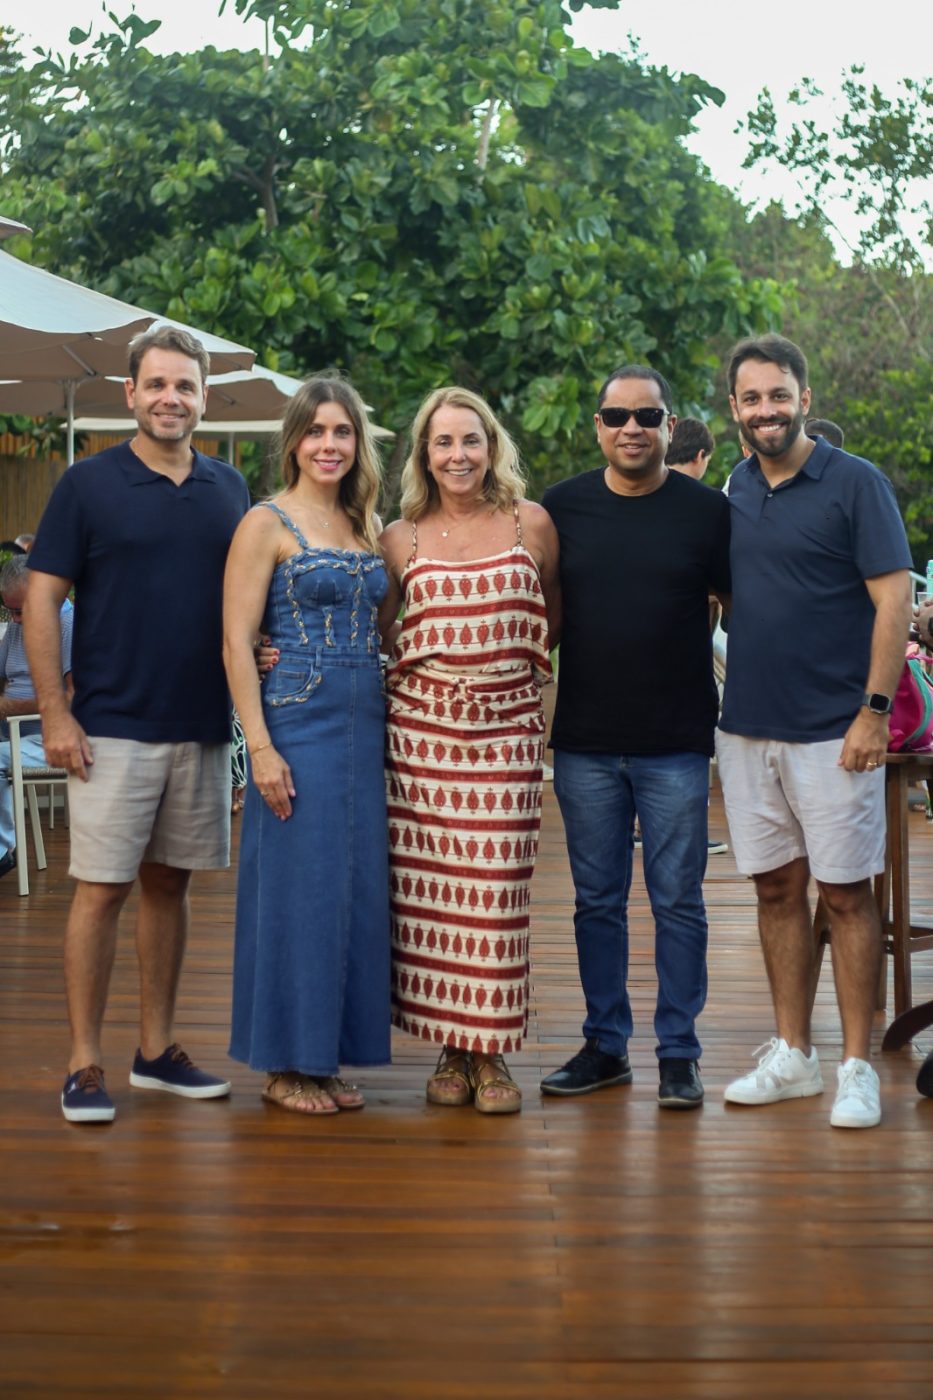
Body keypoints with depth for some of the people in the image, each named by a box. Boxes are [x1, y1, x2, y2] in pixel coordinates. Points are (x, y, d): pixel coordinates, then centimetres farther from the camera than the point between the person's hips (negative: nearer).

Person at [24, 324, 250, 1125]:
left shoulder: (230, 489, 9)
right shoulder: (89, 484, -3)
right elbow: (43, 599, -4)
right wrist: (55, 714, -11)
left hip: (203, 727, 4)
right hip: (113, 728, -4)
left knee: (169, 884, 12)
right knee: (102, 889, -3)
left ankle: (157, 1050, 21)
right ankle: (85, 1065, 5)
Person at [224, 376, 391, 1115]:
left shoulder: (364, 527, 13)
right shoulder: (268, 523, -5)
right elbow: (236, 641, -10)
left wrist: (390, 721, 7)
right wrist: (261, 747, -17)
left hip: (365, 726, 6)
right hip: (298, 722, -6)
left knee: (356, 888, 8)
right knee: (298, 887, -1)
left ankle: (326, 1055, 19)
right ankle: (285, 1064, 11)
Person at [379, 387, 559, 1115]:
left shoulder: (531, 523, 5)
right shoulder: (402, 539, 7)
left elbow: (553, 611, 17)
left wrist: (519, 660, 8)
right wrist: (407, 669, 0)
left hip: (507, 728, -1)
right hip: (423, 727, 1)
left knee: (497, 889, -2)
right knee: (429, 886, 0)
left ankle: (493, 1053, 9)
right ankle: (451, 1049, 13)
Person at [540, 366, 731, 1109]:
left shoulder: (708, 510, -1)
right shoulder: (562, 508, 5)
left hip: (676, 745, -2)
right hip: (585, 744, 2)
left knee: (677, 902, 4)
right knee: (598, 901, 11)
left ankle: (679, 1053, 14)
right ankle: (605, 1044, 22)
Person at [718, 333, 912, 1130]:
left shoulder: (855, 483, -6)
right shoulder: (735, 490, 10)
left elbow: (894, 599, -10)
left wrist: (875, 711, -15)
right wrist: (721, 692, 8)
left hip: (832, 729, -5)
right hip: (747, 727, 5)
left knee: (845, 892, 0)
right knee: (777, 888, 11)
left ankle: (857, 1067, 9)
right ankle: (792, 1056, 21)